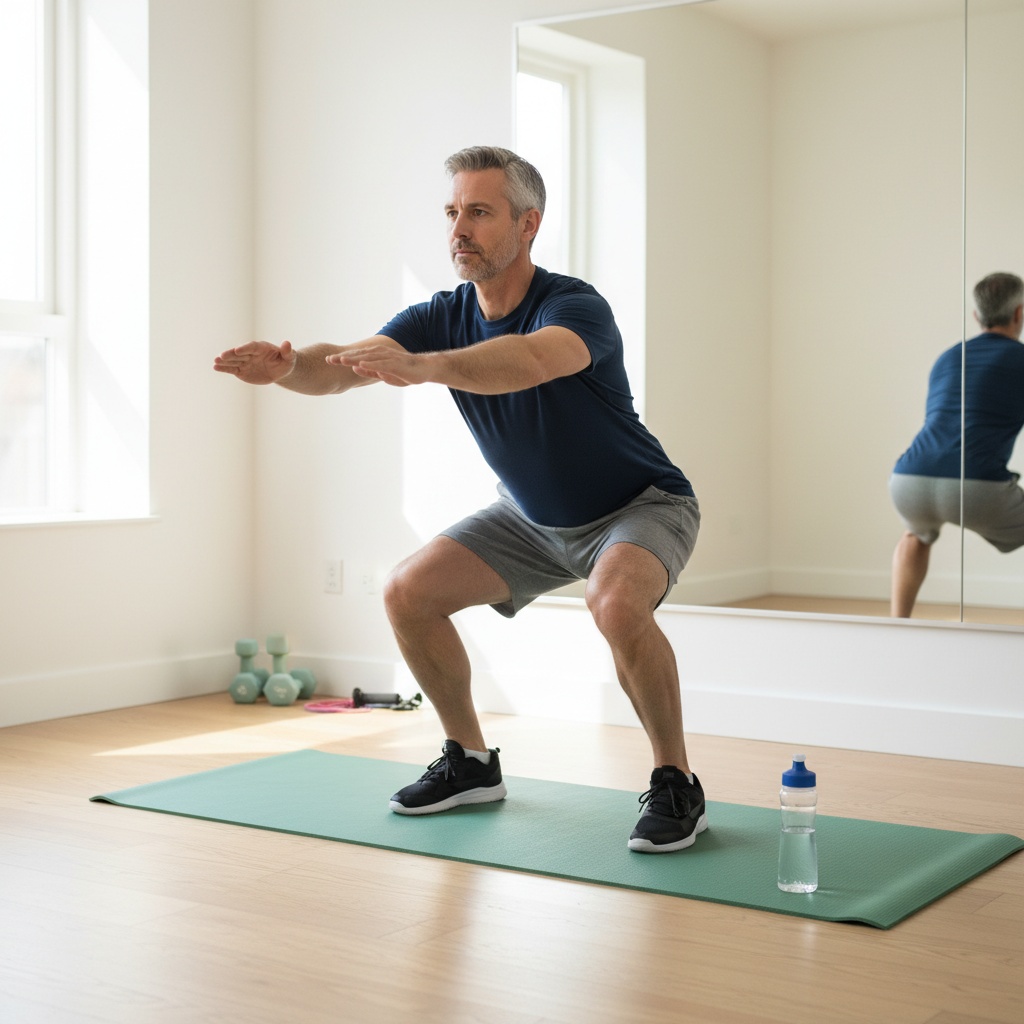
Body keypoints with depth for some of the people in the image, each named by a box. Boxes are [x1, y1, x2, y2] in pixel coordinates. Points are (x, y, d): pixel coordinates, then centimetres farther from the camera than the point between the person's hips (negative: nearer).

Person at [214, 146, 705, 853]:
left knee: (617, 602, -37)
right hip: (532, 515, 7)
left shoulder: (576, 307, -28)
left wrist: (419, 366, -68)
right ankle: (471, 763, 13)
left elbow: (532, 359, -53)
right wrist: (288, 367, -49)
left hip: (639, 506, -6)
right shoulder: (443, 317, -10)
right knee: (409, 593, -5)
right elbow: (344, 365, -26)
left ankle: (677, 787, -17)